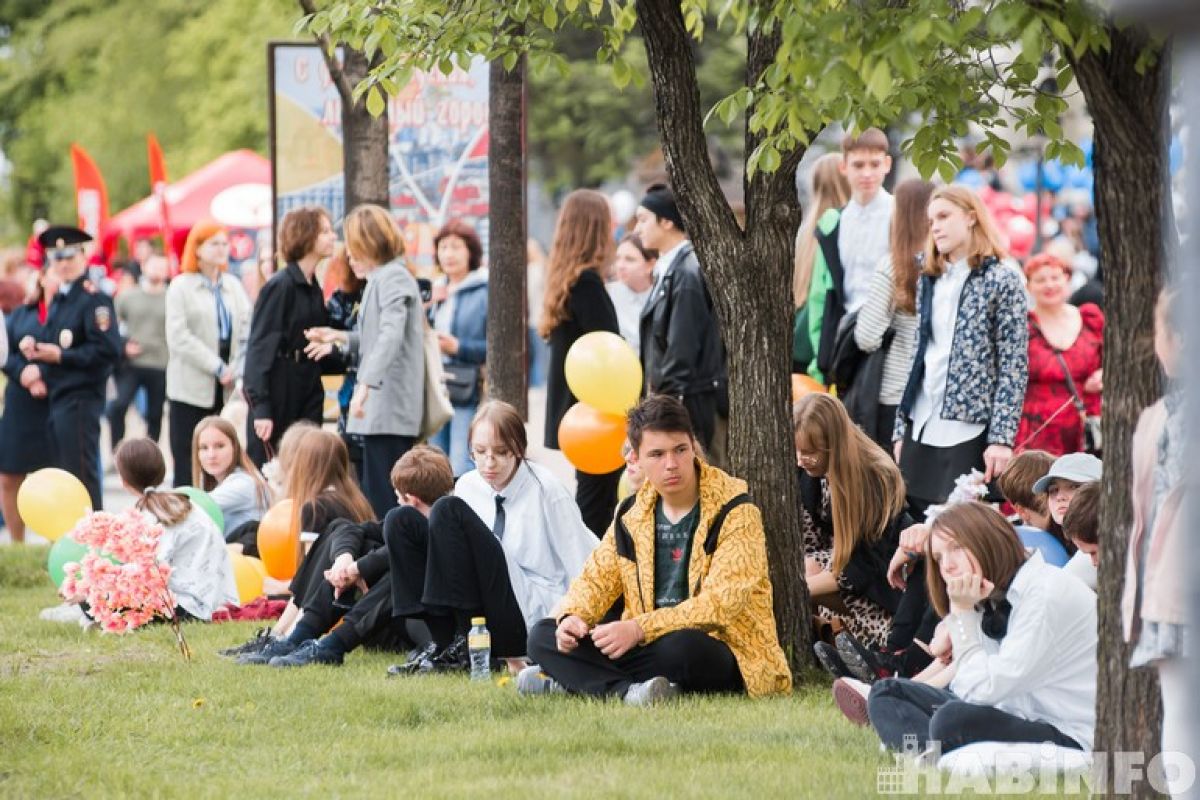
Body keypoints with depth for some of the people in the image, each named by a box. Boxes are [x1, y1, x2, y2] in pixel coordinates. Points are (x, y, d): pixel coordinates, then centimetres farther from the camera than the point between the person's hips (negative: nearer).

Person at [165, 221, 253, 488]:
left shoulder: (233, 285, 13)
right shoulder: (181, 286, 0)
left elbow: (247, 330, 7)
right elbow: (179, 337, -9)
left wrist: (237, 369, -9)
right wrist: (217, 367, -13)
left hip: (227, 390, 4)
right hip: (192, 390, -4)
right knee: (188, 467, -4)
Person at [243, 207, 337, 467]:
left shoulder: (314, 289, 13)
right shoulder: (280, 287, -11)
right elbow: (259, 348, -15)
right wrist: (261, 408, -21)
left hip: (307, 394, 8)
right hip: (277, 395, -8)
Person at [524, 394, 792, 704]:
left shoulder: (734, 513, -10)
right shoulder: (632, 514, 9)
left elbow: (720, 603, -21)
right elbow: (596, 579, 12)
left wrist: (638, 629, -30)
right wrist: (573, 617, -13)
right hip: (647, 645, 6)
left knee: (680, 646, -41)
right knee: (542, 637, -9)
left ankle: (581, 681, -23)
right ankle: (630, 689, -29)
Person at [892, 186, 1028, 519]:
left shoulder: (1001, 281, -2)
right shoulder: (929, 282, 16)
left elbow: (1014, 366, -7)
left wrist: (1002, 438, -14)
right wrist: (901, 429, 14)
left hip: (970, 431, -6)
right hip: (922, 429, 6)